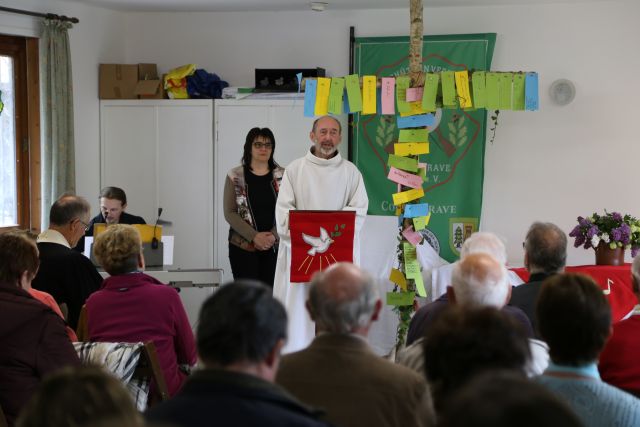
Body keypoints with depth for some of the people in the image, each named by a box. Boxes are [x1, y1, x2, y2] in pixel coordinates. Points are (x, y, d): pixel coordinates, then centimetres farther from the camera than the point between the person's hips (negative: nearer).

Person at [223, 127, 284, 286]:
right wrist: (254, 236, -12)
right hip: (243, 247, -1)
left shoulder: (282, 176, 7)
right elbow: (230, 213, -2)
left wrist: (273, 235, -12)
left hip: (274, 246, 1)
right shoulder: (235, 176, 3)